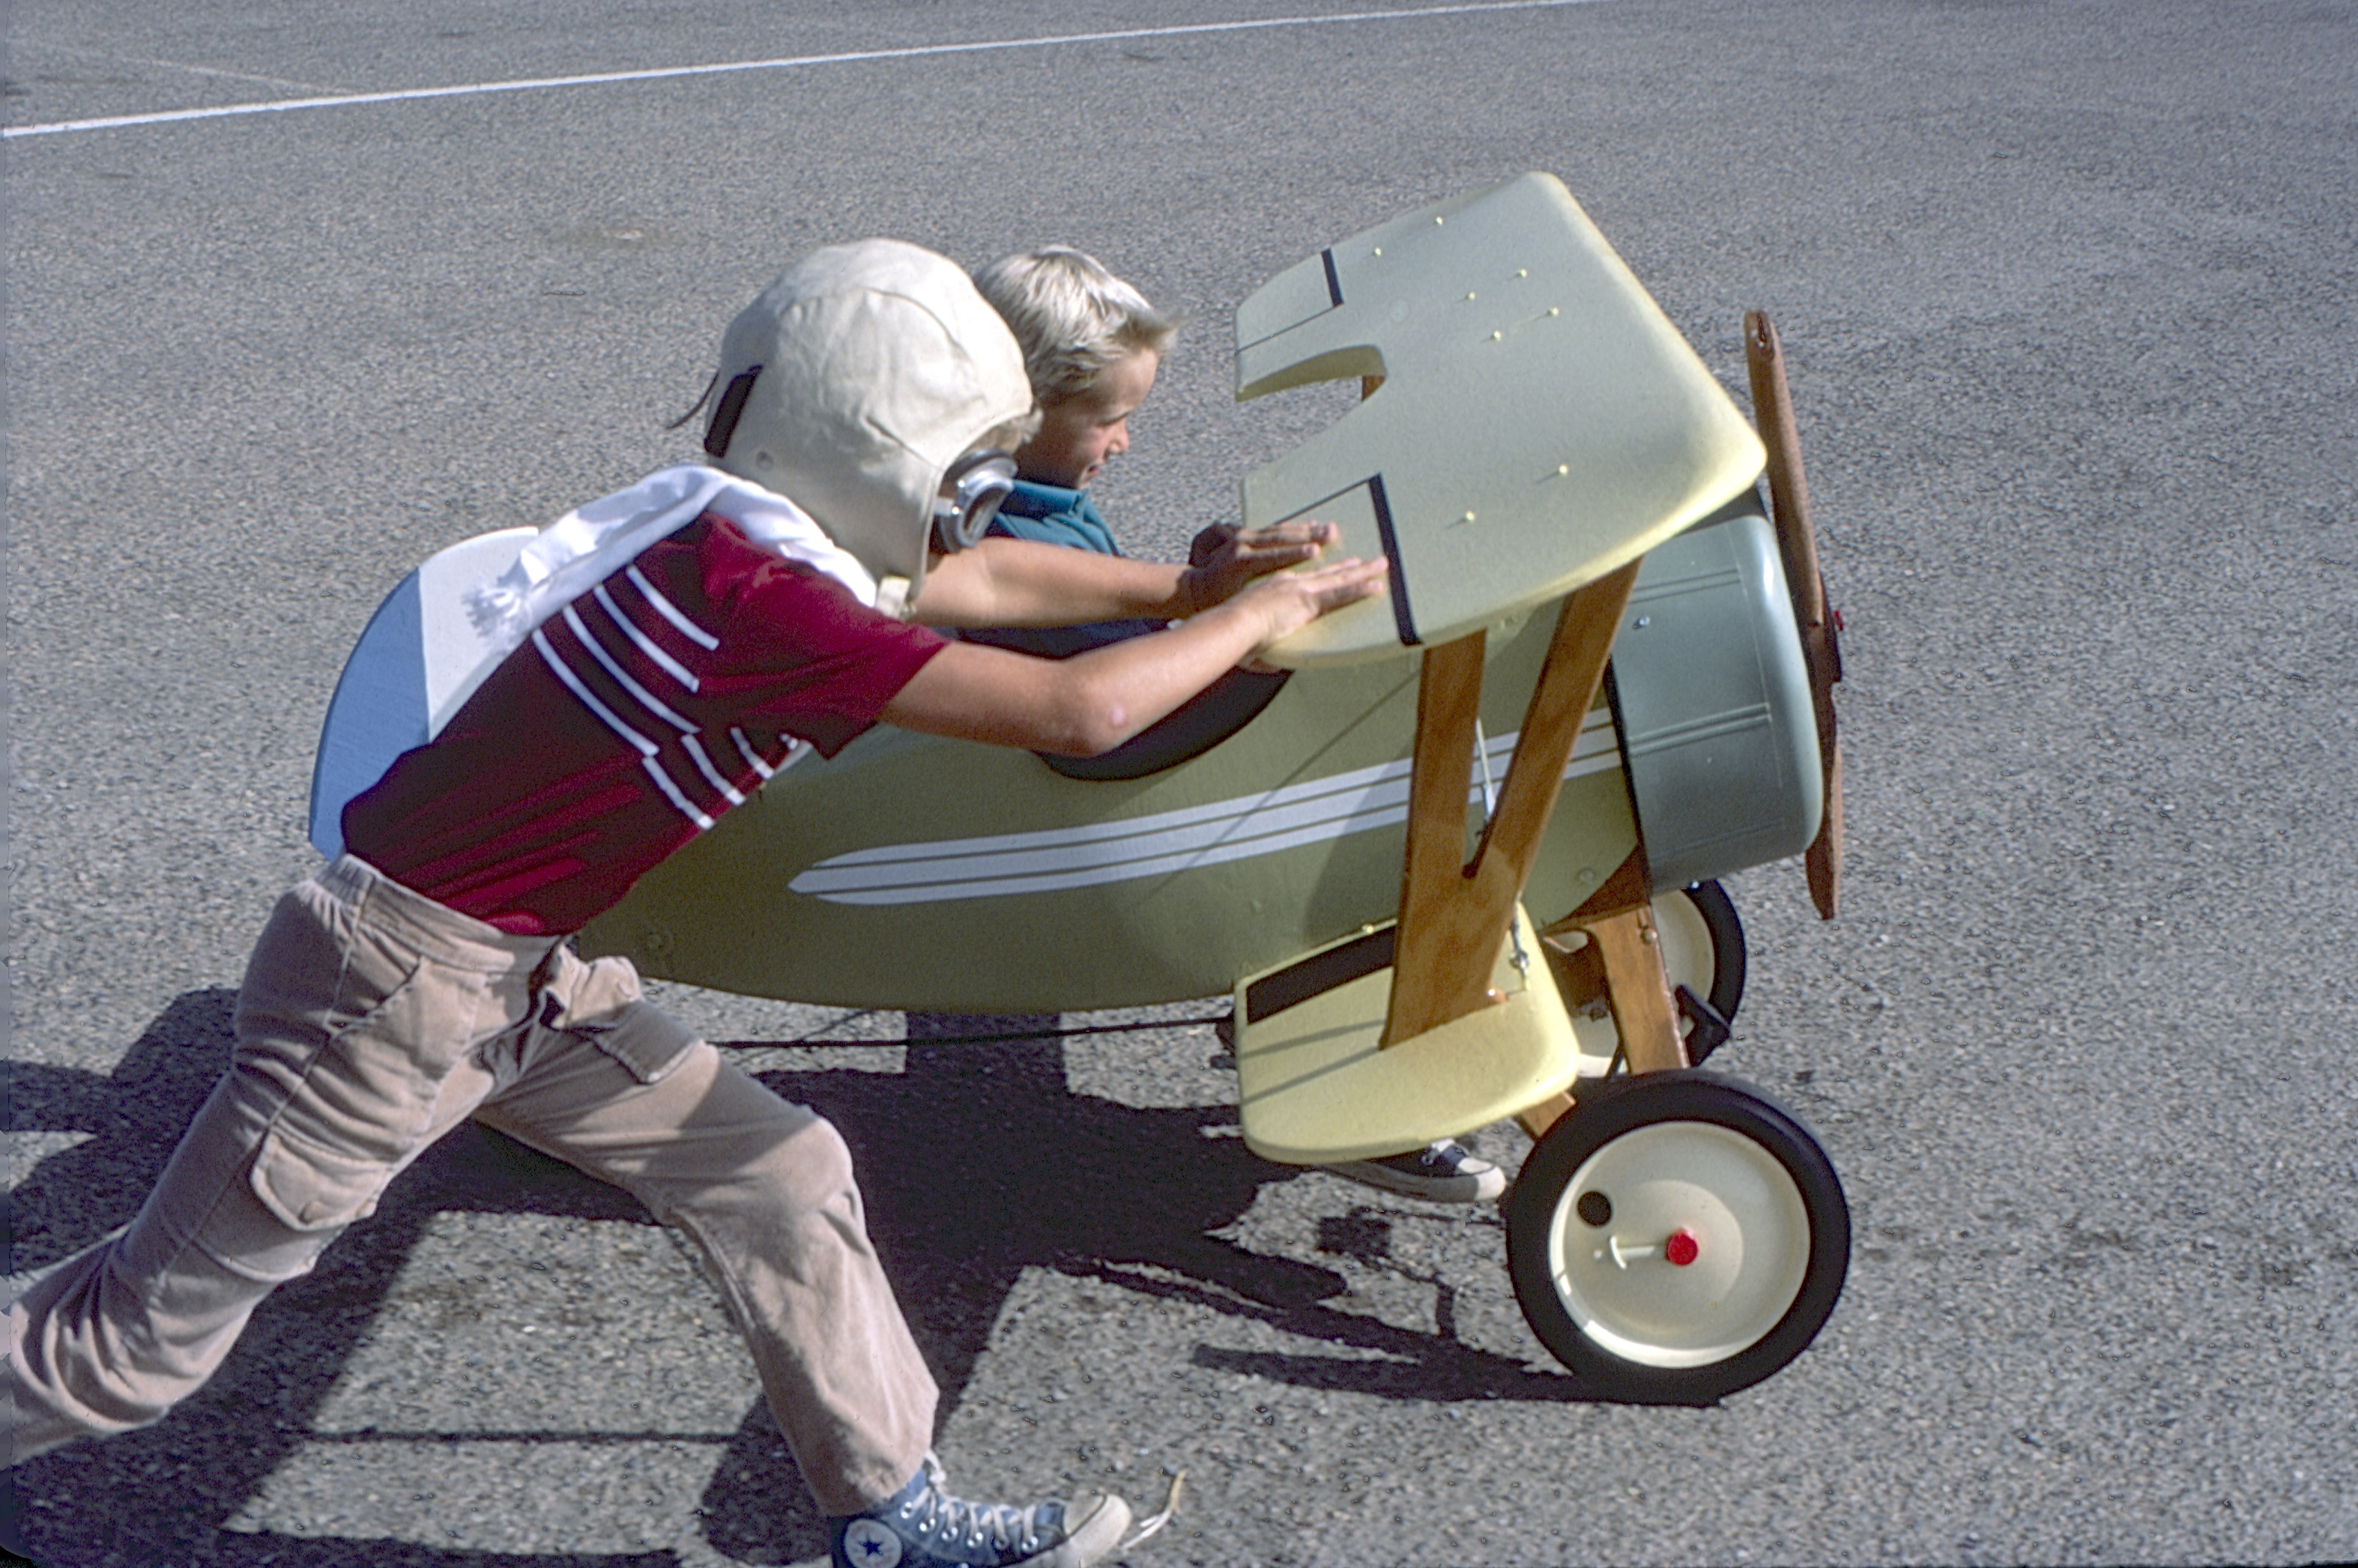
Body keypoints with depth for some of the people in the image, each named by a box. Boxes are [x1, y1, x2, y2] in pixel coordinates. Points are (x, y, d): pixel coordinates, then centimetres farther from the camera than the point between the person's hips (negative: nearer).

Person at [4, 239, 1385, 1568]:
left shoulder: (751, 542, 0)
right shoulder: (754, 598, -28)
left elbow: (978, 578, 17)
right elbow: (1078, 712, -29)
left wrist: (1191, 585, 14)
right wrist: (1258, 616, -14)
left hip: (523, 979, 9)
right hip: (397, 986, -9)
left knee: (782, 1178, 7)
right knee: (146, 1338, 7)